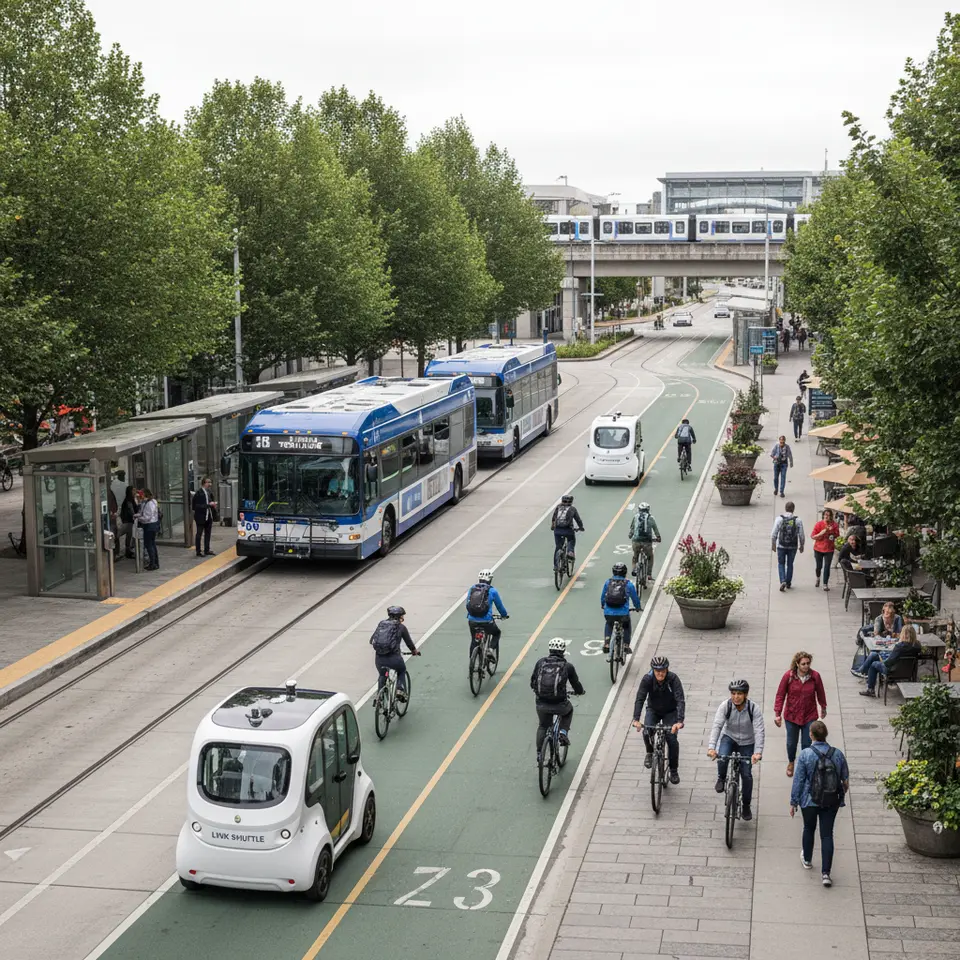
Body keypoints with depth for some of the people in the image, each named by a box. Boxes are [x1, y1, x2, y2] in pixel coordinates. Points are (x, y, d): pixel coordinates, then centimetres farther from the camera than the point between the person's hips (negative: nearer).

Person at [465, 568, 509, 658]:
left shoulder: (472, 589, 9)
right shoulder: (492, 590, 0)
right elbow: (499, 605, 12)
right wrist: (505, 615, 31)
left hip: (472, 621, 3)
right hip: (486, 621, -3)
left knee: (474, 640, 25)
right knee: (496, 633, 26)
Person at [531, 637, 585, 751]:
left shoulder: (540, 662, 3)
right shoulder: (568, 666, -2)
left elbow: (532, 682, 10)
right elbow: (576, 684, 8)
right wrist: (580, 691, 31)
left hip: (541, 705, 2)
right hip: (559, 705, -2)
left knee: (542, 726, 28)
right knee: (569, 710, 34)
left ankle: (539, 753, 27)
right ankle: (563, 732, 18)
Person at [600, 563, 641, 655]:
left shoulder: (608, 582, 9)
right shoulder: (628, 584, 4)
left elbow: (602, 596, 20)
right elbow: (635, 597, 15)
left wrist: (602, 605, 42)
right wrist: (638, 608, 35)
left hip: (608, 613, 2)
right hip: (623, 613, -2)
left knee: (608, 625, 34)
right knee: (627, 627, 30)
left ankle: (606, 643, 17)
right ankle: (626, 646, 21)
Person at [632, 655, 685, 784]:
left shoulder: (673, 679, -27)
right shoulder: (647, 679, -23)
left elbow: (680, 700, -34)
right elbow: (640, 699, -30)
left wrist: (680, 721, -49)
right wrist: (636, 719, -44)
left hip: (670, 712, -1)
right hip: (653, 710, 1)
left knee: (672, 738, -17)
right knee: (647, 731, -26)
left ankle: (674, 770, 4)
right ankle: (650, 753, 6)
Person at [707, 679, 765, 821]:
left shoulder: (754, 708, -22)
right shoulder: (725, 706, -20)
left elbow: (759, 731, -27)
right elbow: (717, 726, -27)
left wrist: (758, 752, -41)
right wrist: (711, 747, -40)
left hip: (746, 743, 0)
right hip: (729, 738, 0)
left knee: (746, 774, -3)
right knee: (722, 757, -30)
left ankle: (746, 807, 17)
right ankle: (721, 778, 4)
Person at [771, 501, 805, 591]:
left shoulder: (779, 519, -9)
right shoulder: (798, 520, -8)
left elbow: (773, 534, -7)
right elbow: (801, 535, -4)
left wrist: (773, 544, 5)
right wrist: (801, 546, 10)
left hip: (781, 546, -1)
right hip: (793, 547, 1)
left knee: (781, 564, 13)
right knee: (790, 564, 18)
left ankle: (783, 581, -5)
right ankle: (788, 583, 25)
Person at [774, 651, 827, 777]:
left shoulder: (815, 676, -12)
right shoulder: (788, 676, -15)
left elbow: (820, 693, 5)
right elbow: (780, 695, -7)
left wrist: (823, 708, 18)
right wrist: (777, 713, -8)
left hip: (809, 716, 0)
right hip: (791, 716, 0)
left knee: (807, 744, 7)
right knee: (791, 743, 14)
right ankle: (791, 763, 43)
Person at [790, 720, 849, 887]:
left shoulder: (806, 754, -16)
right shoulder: (837, 754, -7)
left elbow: (798, 781, -11)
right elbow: (845, 780, 3)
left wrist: (793, 802, -1)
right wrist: (842, 794, 24)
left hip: (809, 801, -1)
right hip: (832, 802, 1)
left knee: (809, 829, 22)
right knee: (827, 835, 6)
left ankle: (807, 859, 42)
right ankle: (825, 873, 1)